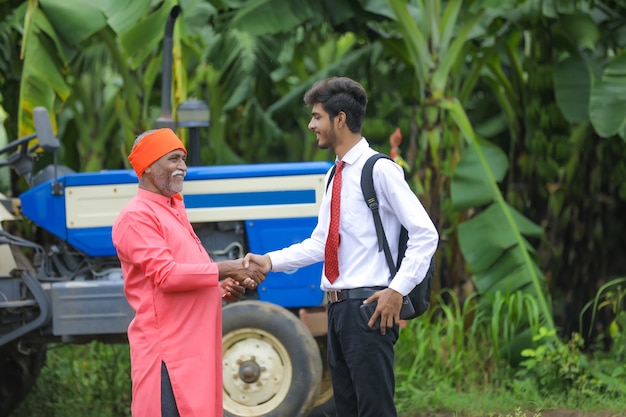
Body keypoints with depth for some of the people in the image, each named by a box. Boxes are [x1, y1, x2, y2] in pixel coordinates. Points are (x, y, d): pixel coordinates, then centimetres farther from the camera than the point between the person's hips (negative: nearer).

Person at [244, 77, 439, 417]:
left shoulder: (380, 170, -10)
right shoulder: (335, 177, 16)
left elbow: (425, 234, -13)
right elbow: (319, 244, 19)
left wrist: (398, 290, -17)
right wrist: (270, 261, 7)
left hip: (369, 307, -9)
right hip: (339, 308, 9)